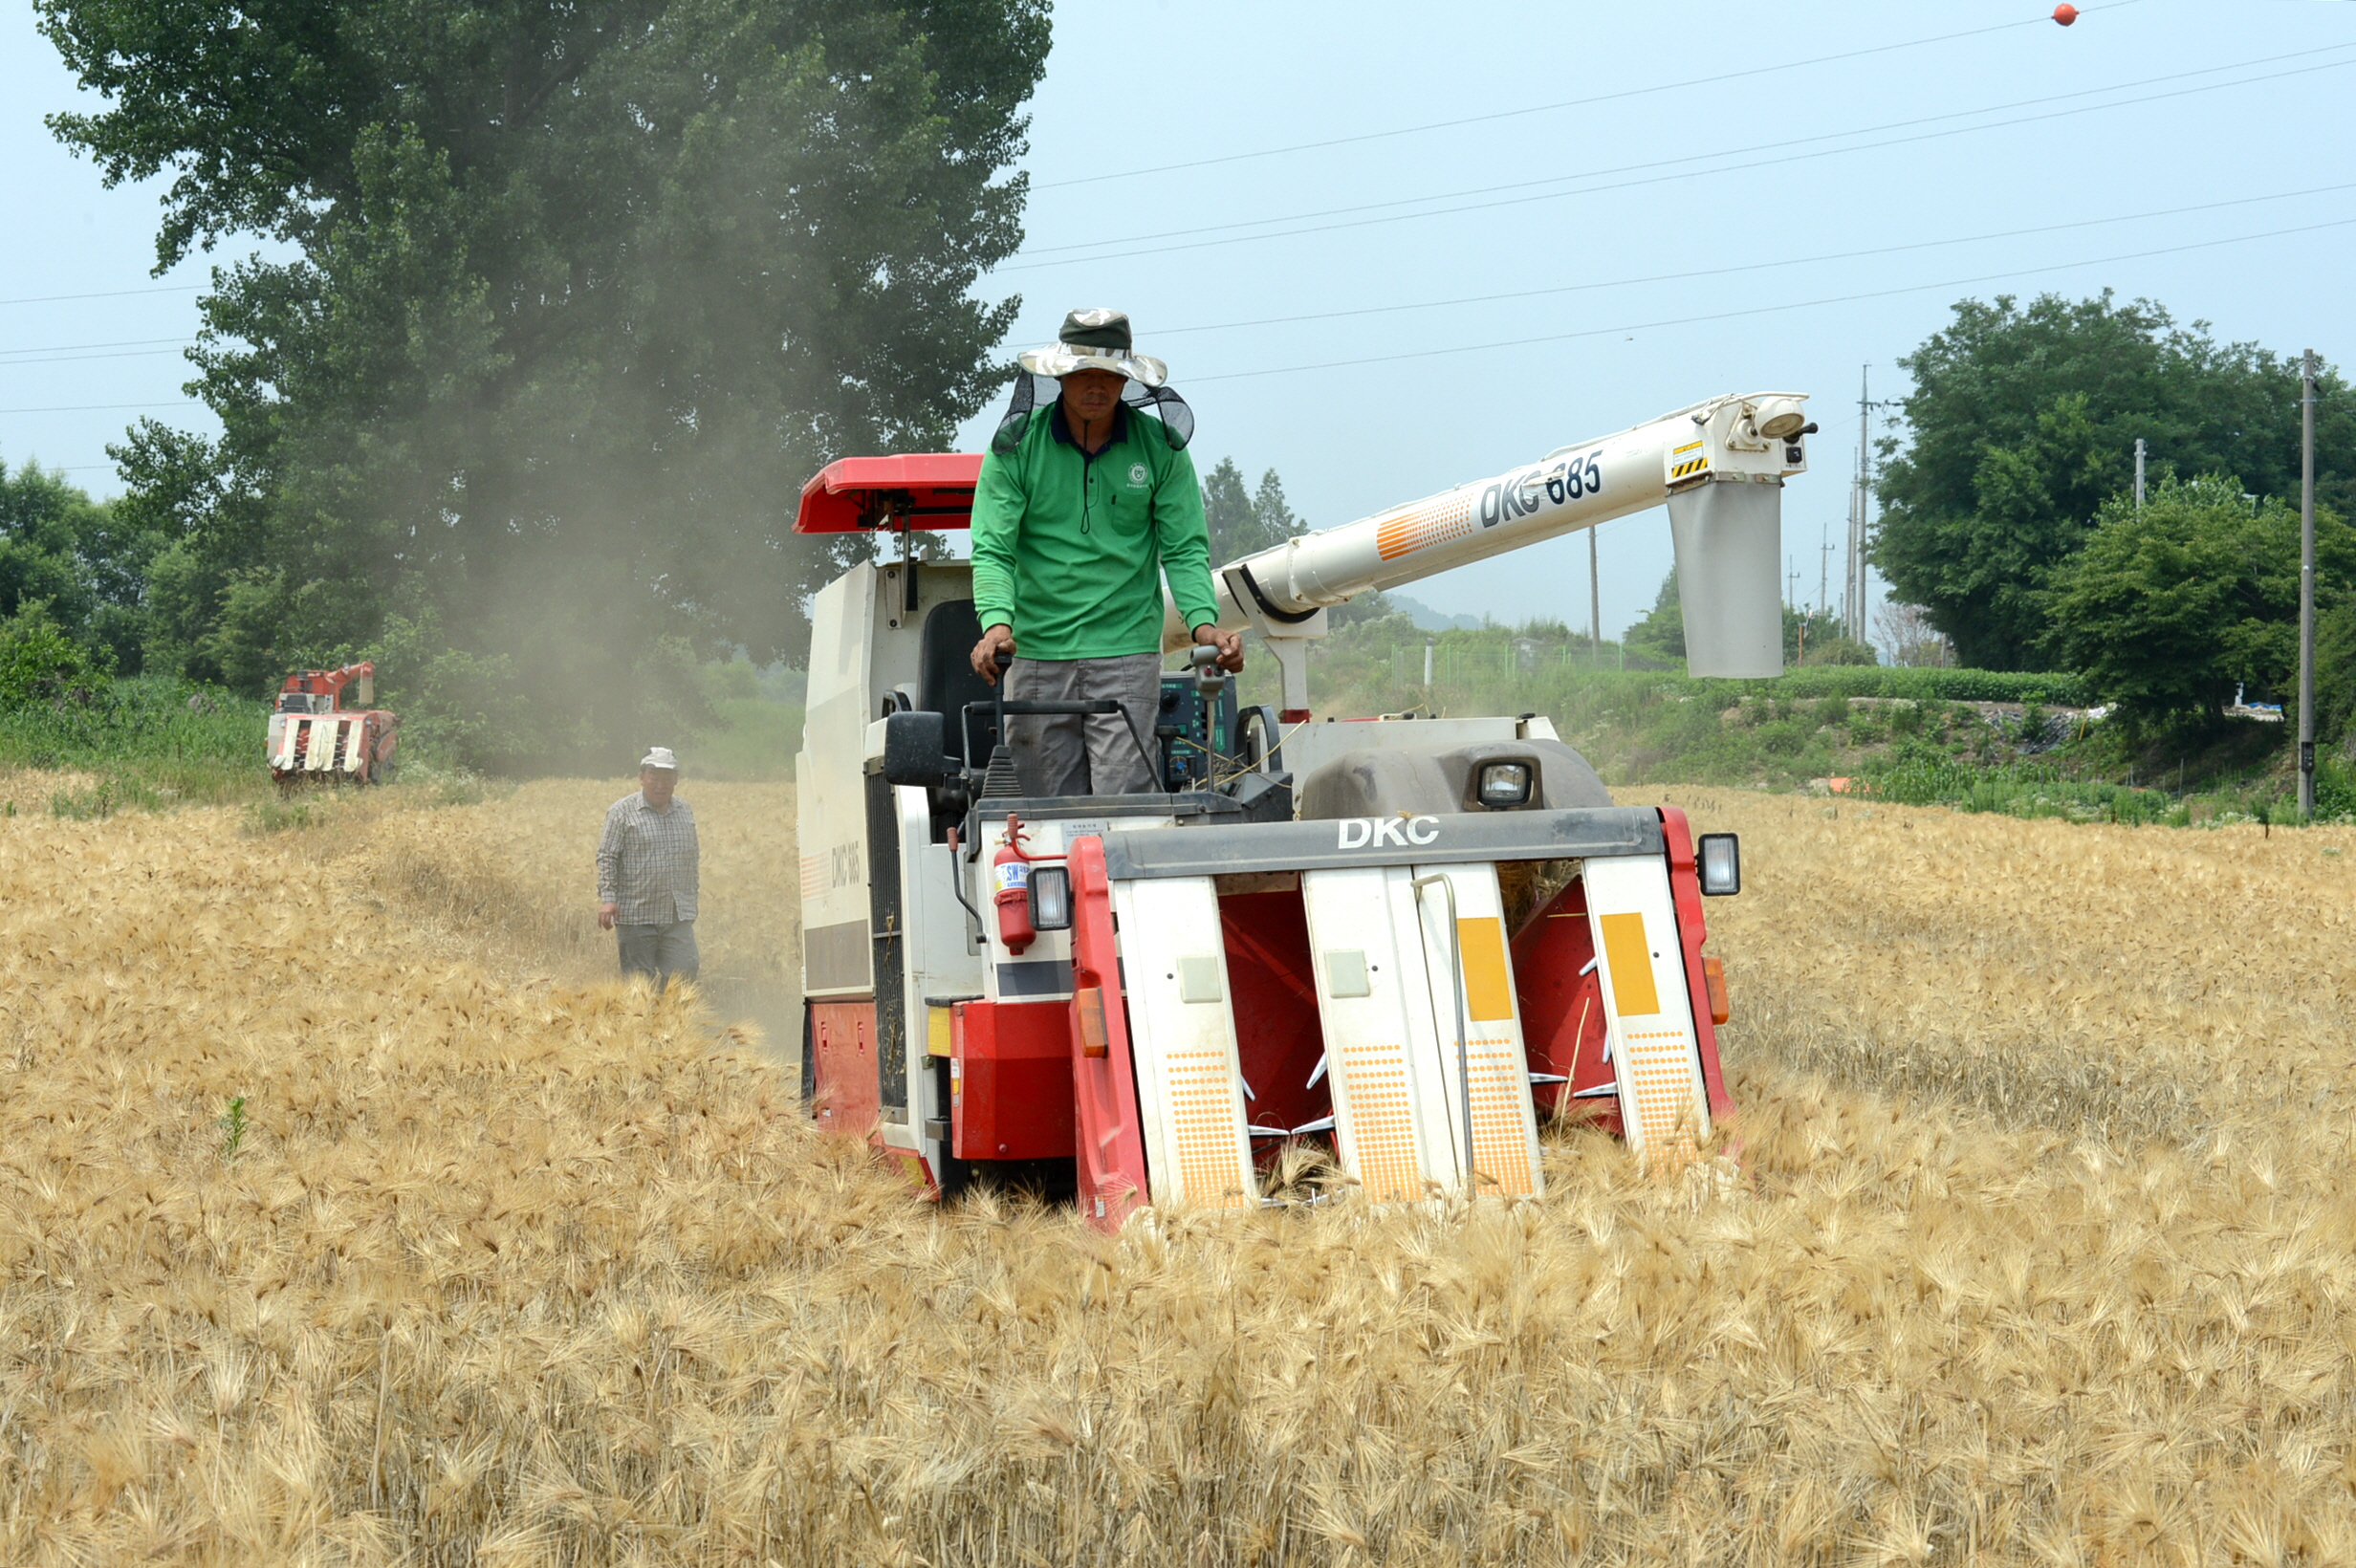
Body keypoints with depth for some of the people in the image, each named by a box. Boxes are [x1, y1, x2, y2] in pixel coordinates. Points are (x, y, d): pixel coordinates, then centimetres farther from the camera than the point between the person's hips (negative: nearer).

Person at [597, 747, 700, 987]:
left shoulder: (685, 812, 13)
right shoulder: (622, 812, -3)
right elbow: (606, 857, -6)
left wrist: (691, 900, 21)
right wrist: (607, 898, -15)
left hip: (678, 916, 4)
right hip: (636, 914, -4)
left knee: (685, 972, -7)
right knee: (639, 979, 1)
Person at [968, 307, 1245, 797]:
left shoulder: (1159, 448, 4)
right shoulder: (1017, 445, 1)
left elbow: (1185, 550, 2)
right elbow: (992, 549, -5)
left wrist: (1203, 622, -16)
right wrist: (996, 622, -23)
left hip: (1127, 652, -1)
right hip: (1037, 655, 1)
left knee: (1123, 800, -10)